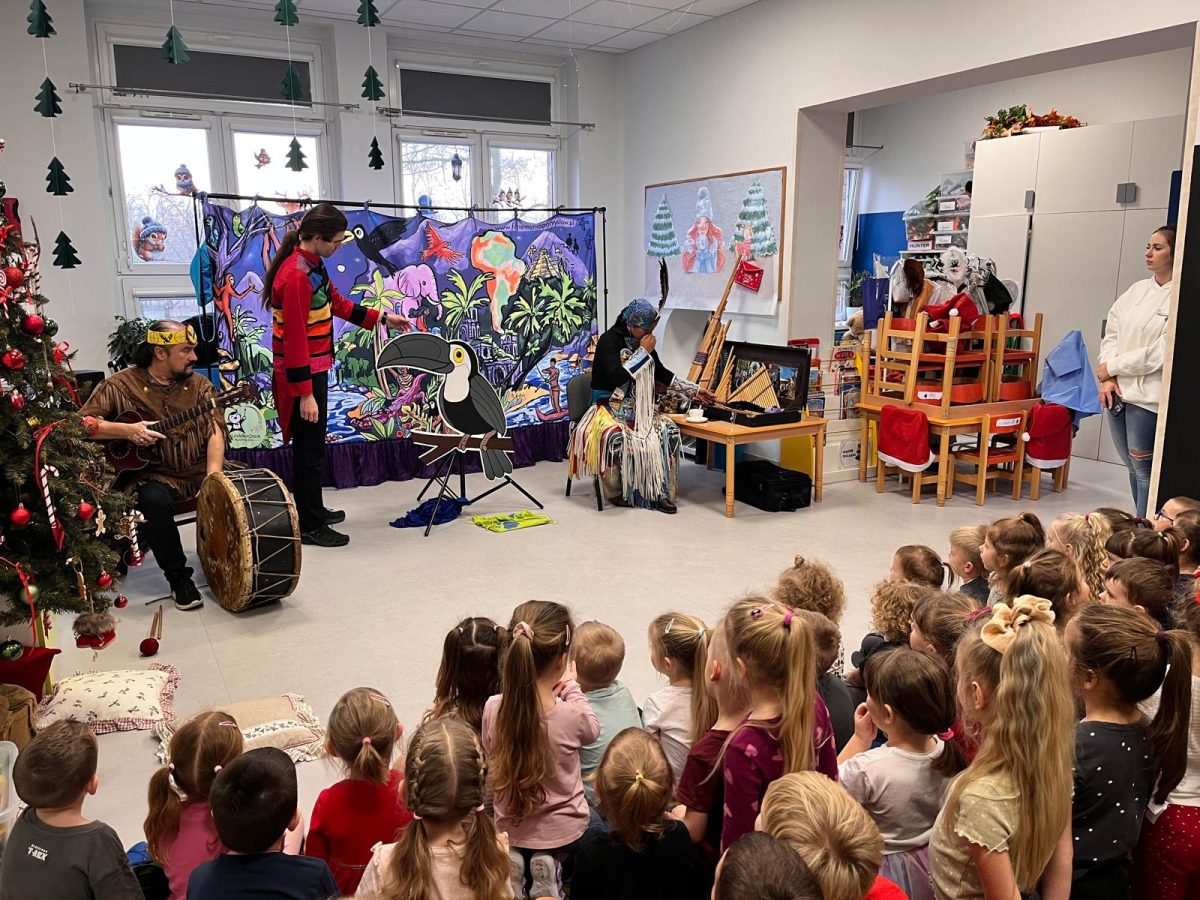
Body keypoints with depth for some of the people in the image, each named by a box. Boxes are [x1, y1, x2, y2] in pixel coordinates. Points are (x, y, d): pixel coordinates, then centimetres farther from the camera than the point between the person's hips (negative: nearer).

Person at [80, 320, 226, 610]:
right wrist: (126, 430, -20)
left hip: (201, 470, 3)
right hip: (155, 474, -3)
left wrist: (213, 479, -20)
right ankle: (178, 577, -14)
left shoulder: (199, 384, 8)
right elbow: (81, 424, -5)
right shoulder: (121, 385, 0)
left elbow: (214, 429, -4)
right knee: (152, 500, -35)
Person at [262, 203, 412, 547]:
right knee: (309, 448, 0)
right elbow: (294, 340, -24)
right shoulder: (296, 276, -23)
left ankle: (313, 511, 33)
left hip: (315, 370, 10)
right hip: (302, 375, -10)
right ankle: (309, 526, 11)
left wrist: (382, 318, 19)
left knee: (312, 445, 19)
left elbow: (338, 303, 21)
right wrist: (305, 394, -23)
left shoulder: (313, 266, 7)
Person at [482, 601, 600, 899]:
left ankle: (512, 866, 1)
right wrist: (571, 686, 8)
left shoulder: (493, 708, -19)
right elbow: (592, 729, -2)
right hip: (563, 832, -2)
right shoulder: (572, 714, -27)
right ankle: (554, 871, -1)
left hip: (509, 831, 2)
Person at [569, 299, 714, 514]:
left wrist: (694, 391, 15)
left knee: (669, 431, -21)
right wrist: (643, 352, -19)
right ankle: (616, 493, -13)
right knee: (615, 435, -37)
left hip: (638, 408, 6)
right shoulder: (609, 340, -12)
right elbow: (618, 378, -25)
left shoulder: (643, 341, 8)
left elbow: (662, 374, 18)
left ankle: (660, 492, -15)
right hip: (609, 407, -6)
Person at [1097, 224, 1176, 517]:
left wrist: (1112, 367, -8)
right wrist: (1108, 378, -3)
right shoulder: (1137, 289, 10)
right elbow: (1111, 333, 9)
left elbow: (1162, 352, -16)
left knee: (1144, 470, -2)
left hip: (1149, 397, -7)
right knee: (1132, 467, 15)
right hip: (1118, 391, 7)